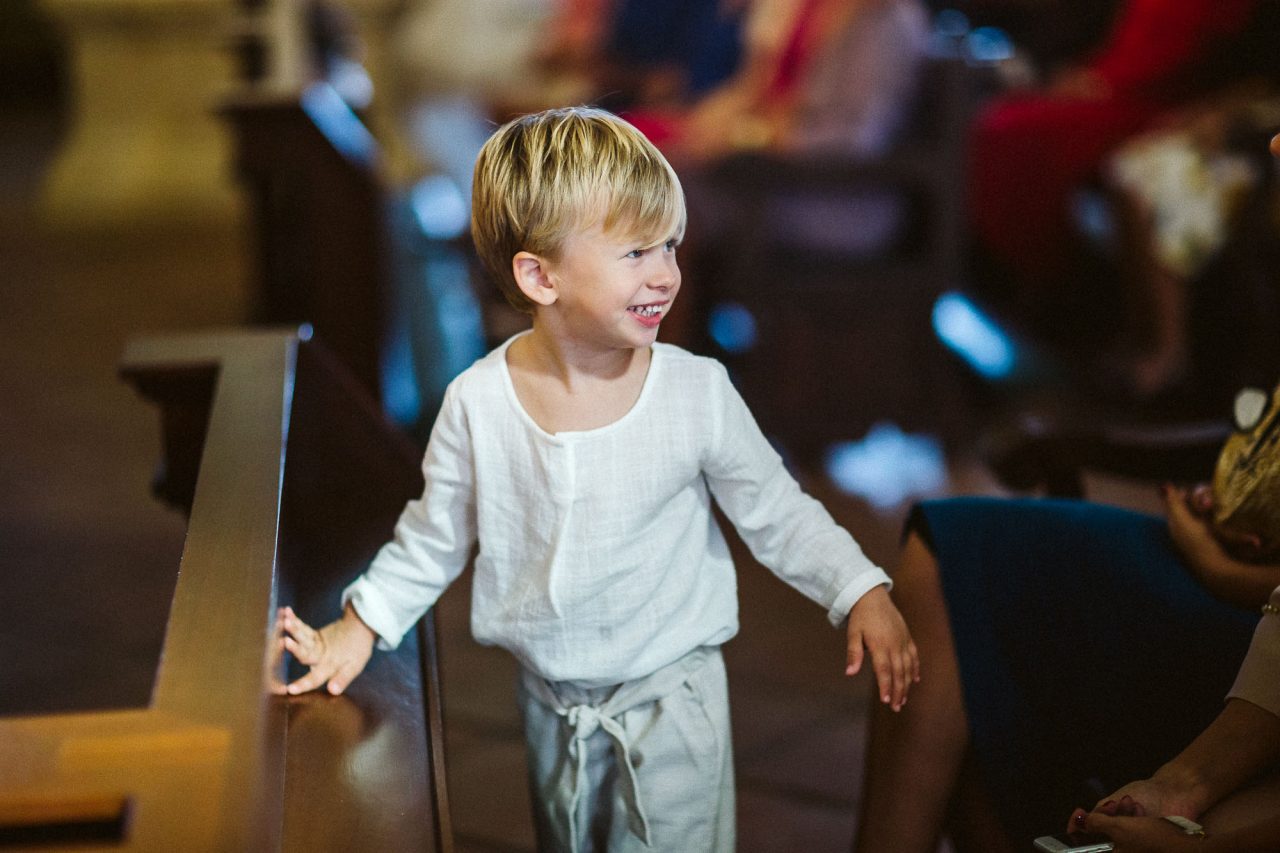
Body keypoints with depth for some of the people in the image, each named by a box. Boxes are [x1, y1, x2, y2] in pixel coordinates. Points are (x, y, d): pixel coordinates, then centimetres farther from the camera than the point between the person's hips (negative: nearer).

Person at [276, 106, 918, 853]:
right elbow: (434, 538, 1)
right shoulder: (479, 406, -14)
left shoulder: (697, 392, -17)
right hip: (551, 701, 2)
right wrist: (363, 624, -7)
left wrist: (861, 592, -15)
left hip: (671, 694, -2)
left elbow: (776, 512, -6)